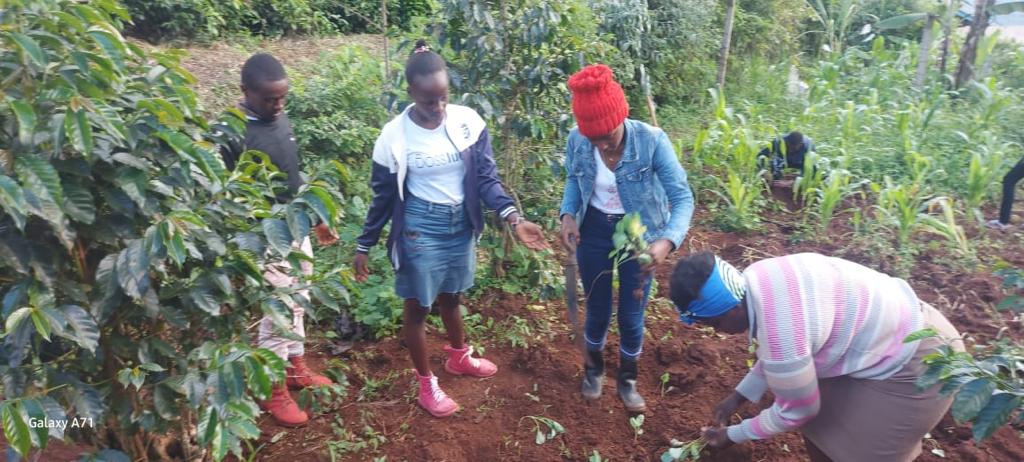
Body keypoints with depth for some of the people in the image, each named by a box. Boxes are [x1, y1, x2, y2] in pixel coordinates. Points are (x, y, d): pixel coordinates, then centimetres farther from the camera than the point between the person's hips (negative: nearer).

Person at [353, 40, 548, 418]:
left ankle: (459, 357, 49)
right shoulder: (394, 136, -15)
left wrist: (513, 218, -19)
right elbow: (383, 197, -5)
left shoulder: (468, 122, -9)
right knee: (418, 307, 11)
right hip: (420, 232, -3)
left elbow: (486, 177, -5)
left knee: (450, 297, 24)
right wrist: (364, 246, 0)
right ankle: (426, 384, 31)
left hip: (461, 226, 3)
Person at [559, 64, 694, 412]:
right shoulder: (576, 141, -17)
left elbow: (682, 196, -25)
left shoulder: (652, 141, -26)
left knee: (631, 315, 11)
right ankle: (593, 369, 45)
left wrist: (668, 241, -43)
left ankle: (627, 380, 39)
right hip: (593, 232, 2)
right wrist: (568, 214, -15)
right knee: (597, 310, 16)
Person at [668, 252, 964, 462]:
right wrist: (738, 396, 12)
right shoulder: (756, 278, -11)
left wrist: (734, 435, -3)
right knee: (818, 428, 15)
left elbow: (796, 411, -16)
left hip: (914, 364, -8)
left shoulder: (781, 334, -36)